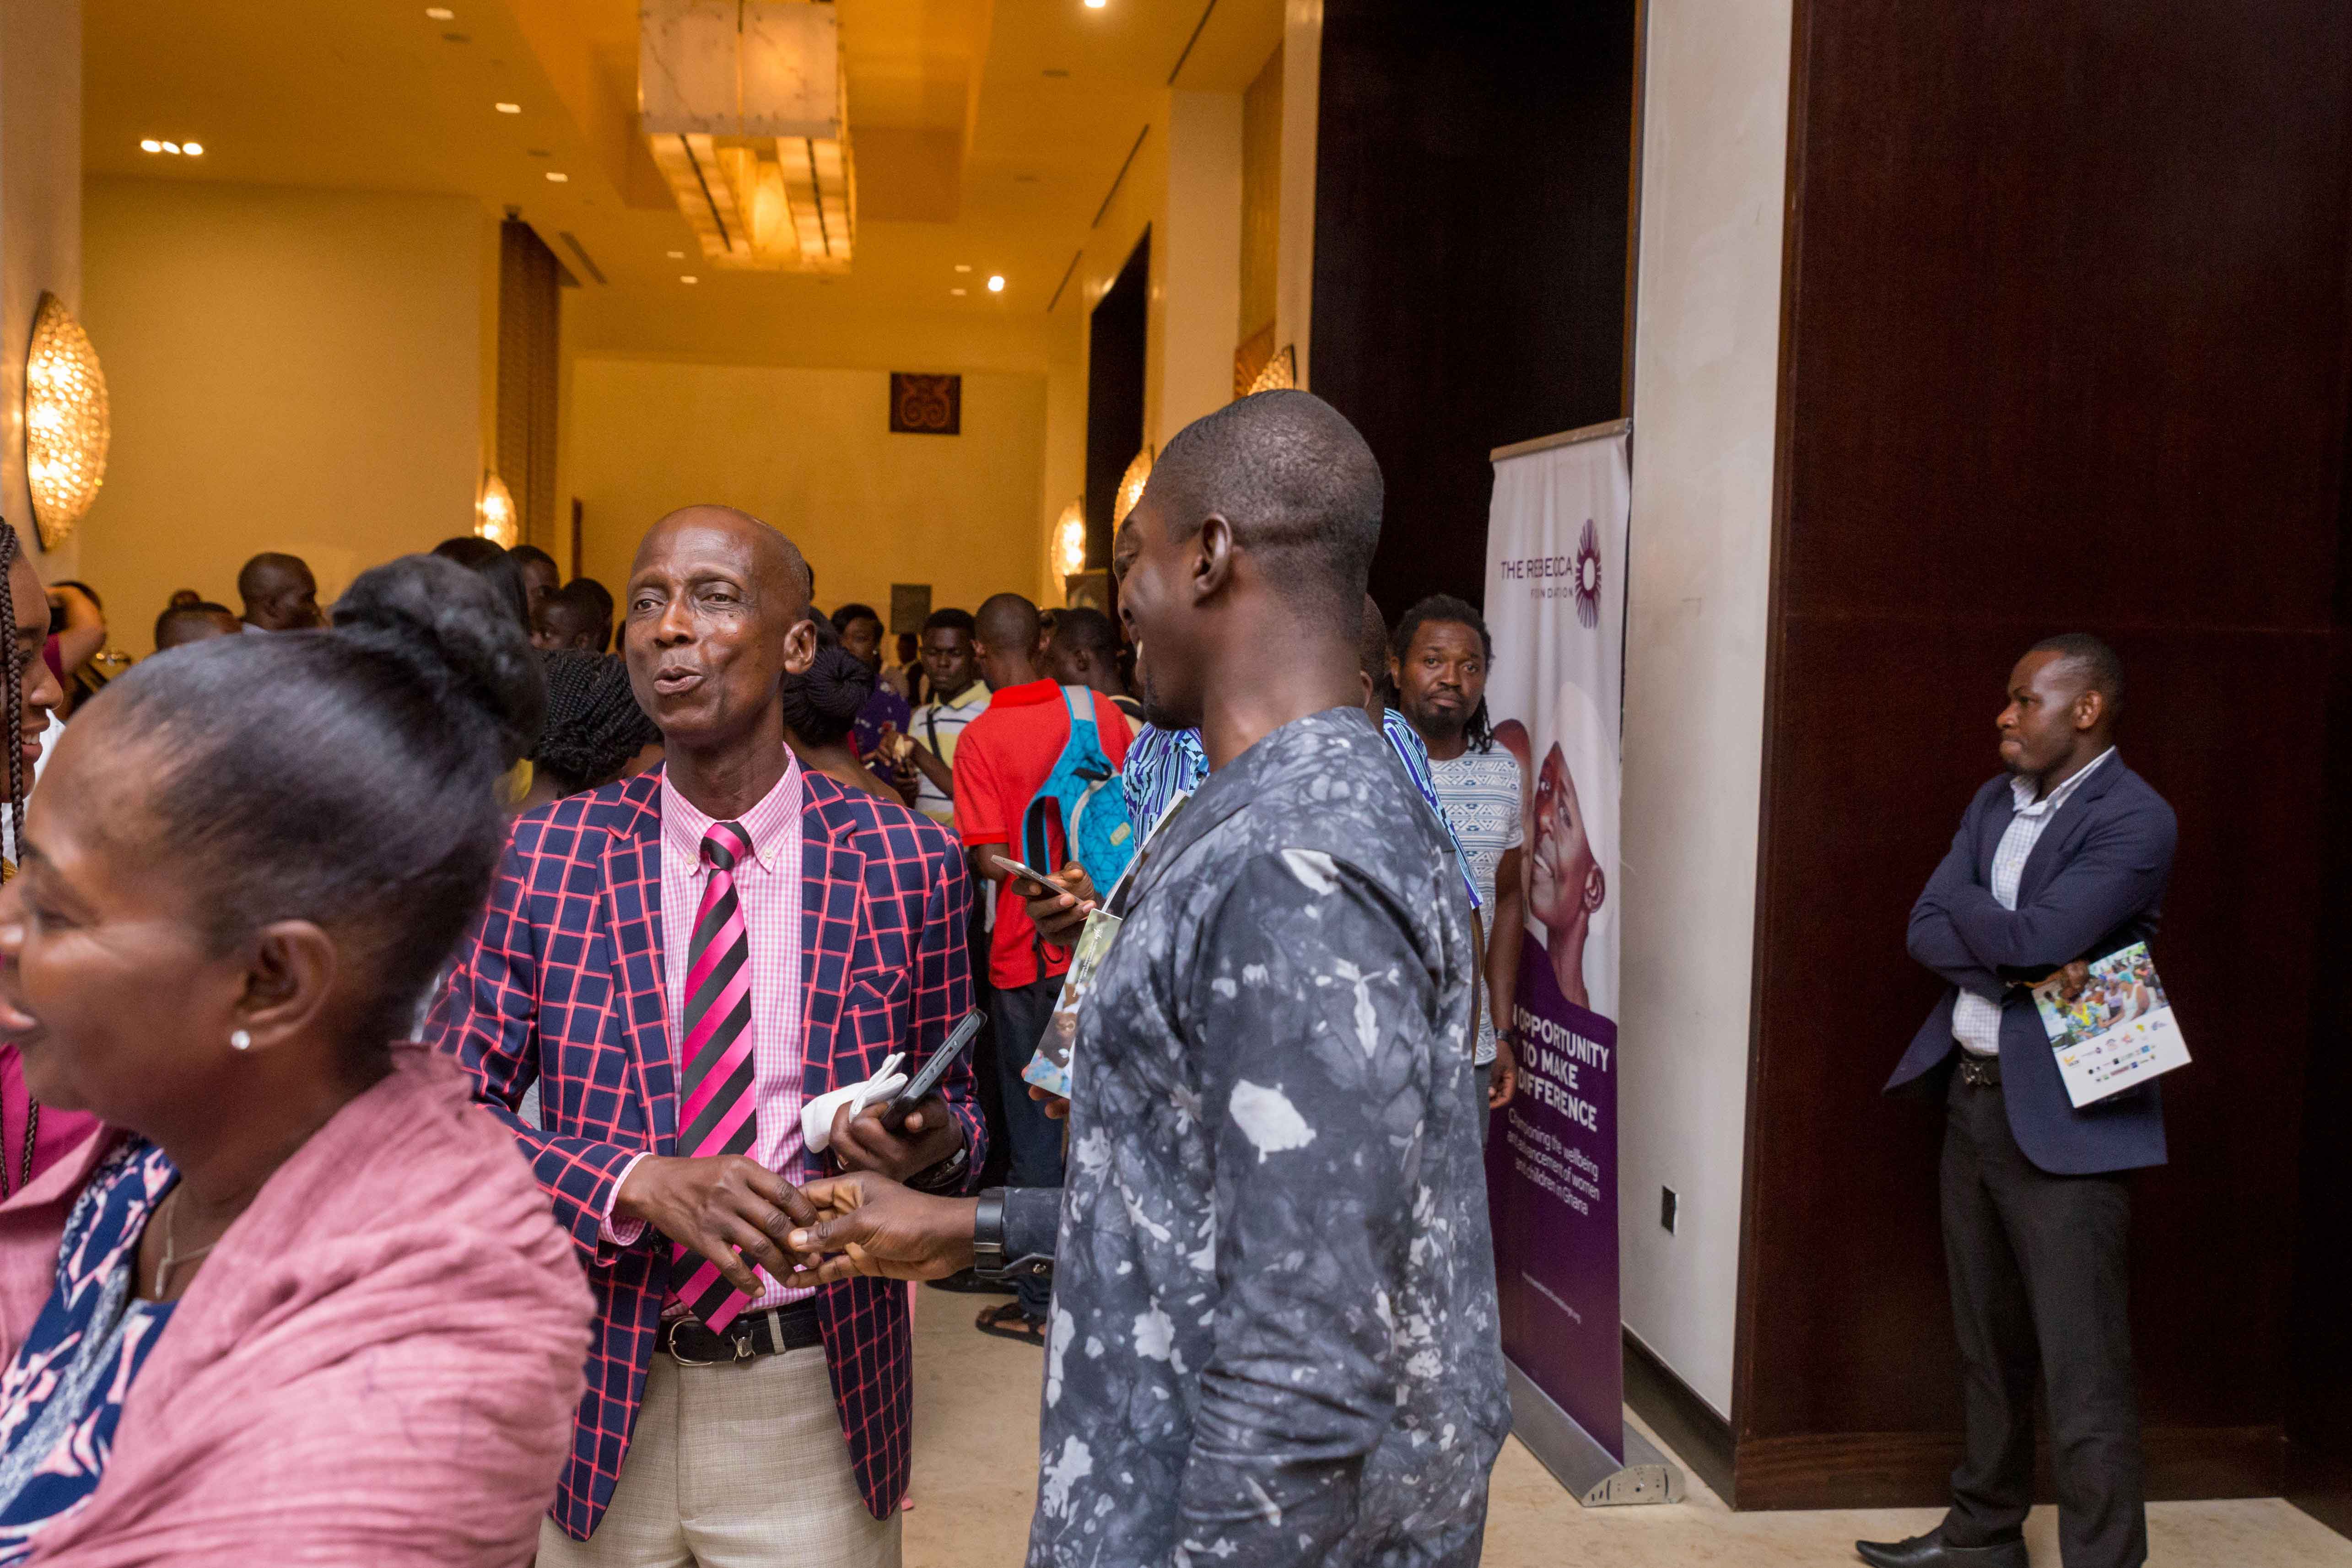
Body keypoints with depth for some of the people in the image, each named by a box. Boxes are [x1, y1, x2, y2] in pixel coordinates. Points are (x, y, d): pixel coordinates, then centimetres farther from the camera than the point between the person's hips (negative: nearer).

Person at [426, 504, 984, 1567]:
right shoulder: (540, 858, -4)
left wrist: (928, 1142, -19)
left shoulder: (910, 866, -5)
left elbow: (955, 1108, 5)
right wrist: (636, 1180, -21)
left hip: (819, 1403, 0)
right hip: (605, 1397, 1)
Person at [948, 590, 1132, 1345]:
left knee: (1036, 1125, 6)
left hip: (1029, 953, -4)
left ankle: (1041, 1302, 15)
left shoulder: (979, 739, -12)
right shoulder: (1099, 710, 0)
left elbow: (992, 861, -17)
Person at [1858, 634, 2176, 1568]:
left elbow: (2029, 939, -22)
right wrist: (2014, 964, -15)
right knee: (1988, 1347, 19)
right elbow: (1926, 932, 3)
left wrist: (1963, 899, -3)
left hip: (2061, 1117, -8)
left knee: (2082, 1371, -4)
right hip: (1970, 1097, 8)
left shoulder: (2133, 819, -13)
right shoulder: (1996, 801, 11)